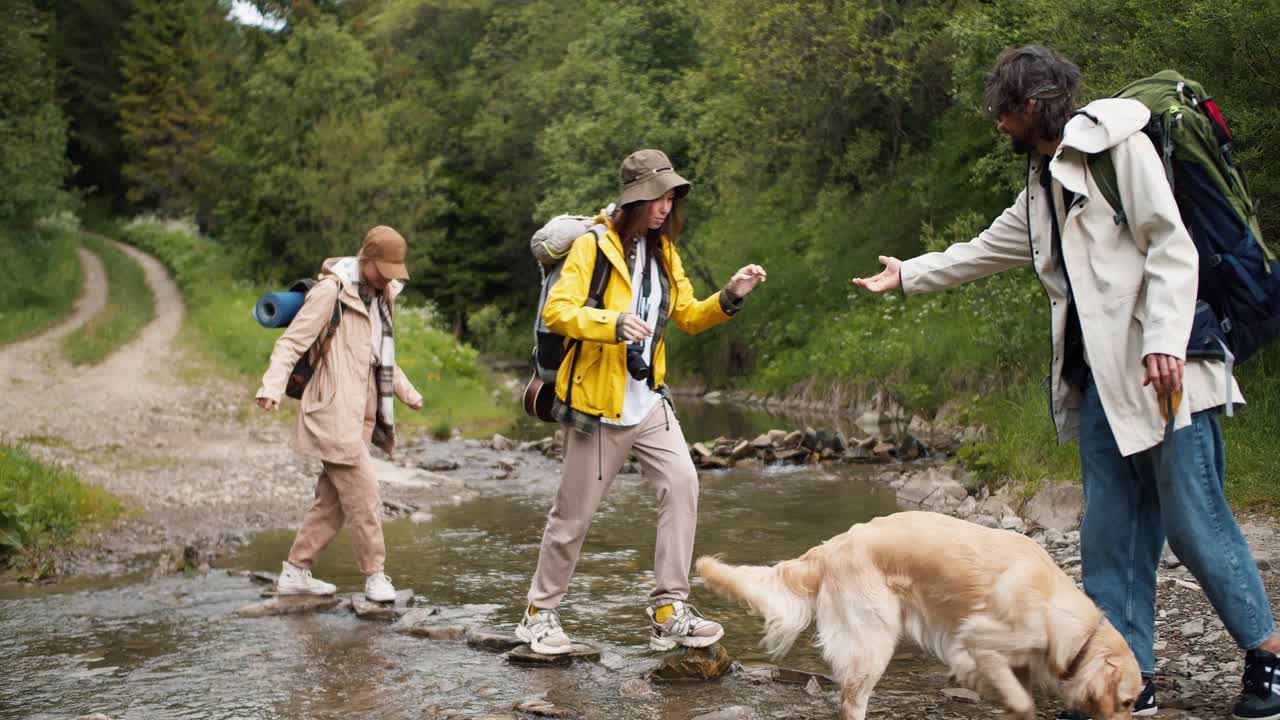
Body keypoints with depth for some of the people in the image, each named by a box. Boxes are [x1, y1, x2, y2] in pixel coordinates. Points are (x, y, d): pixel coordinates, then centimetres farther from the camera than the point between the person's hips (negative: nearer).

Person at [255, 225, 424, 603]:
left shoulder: (380, 297, 17)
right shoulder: (332, 290, -9)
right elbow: (292, 341, -14)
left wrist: (407, 392, 38)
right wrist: (272, 386, -26)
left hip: (360, 413, 9)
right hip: (334, 412, -8)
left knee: (332, 500, 10)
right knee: (364, 495, -8)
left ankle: (295, 572, 18)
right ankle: (375, 575, 3)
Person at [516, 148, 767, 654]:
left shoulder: (663, 251, 10)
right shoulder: (593, 246, -12)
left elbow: (688, 315, 17)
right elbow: (556, 310, -21)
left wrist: (730, 297, -1)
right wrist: (614, 323, -35)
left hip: (648, 401, 6)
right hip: (597, 404, -6)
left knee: (682, 483, -13)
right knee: (573, 513, 4)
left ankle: (669, 611, -6)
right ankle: (540, 612, 23)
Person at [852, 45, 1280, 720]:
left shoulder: (1119, 143, -4)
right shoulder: (1043, 186, 22)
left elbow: (1171, 246, -13)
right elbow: (984, 251, 36)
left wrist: (1165, 341, -23)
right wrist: (906, 275, 42)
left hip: (1162, 370, -8)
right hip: (1099, 380, 8)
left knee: (1194, 521, -5)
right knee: (1111, 535, 5)